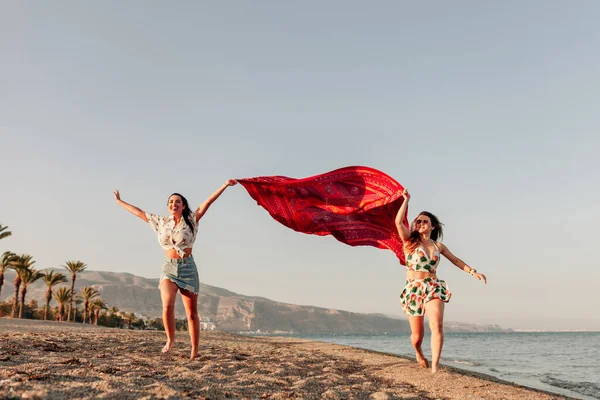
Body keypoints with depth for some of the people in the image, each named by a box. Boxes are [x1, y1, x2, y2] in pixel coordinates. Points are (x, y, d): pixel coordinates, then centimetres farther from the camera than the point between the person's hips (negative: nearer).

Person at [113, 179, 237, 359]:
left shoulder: (191, 220, 1)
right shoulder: (161, 222, 9)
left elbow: (207, 202, -8)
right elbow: (138, 212, 19)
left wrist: (225, 185, -15)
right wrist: (119, 201, 27)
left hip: (188, 268, -1)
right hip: (169, 268, 2)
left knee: (192, 313, 0)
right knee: (167, 305, -21)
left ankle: (194, 352, 8)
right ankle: (170, 339, 2)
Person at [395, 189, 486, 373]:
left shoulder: (438, 246, 12)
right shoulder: (410, 241, 2)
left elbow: (456, 260, 23)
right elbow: (398, 222, -11)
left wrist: (473, 272, 15)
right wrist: (406, 200, -6)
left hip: (433, 288, 2)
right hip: (413, 290, -2)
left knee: (437, 325, -23)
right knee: (417, 335, 3)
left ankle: (434, 367, -21)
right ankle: (419, 353, 39)